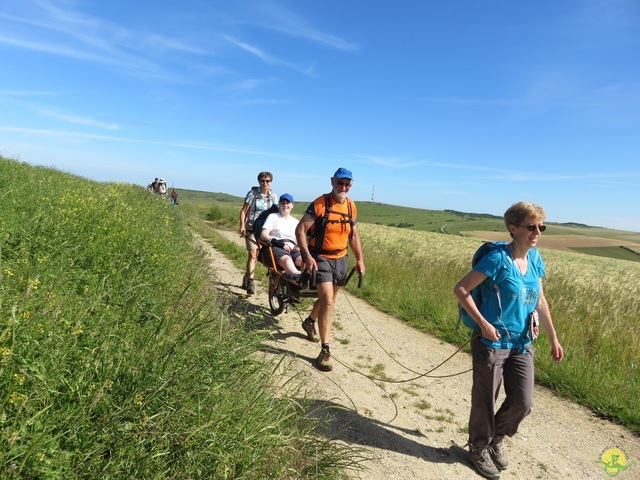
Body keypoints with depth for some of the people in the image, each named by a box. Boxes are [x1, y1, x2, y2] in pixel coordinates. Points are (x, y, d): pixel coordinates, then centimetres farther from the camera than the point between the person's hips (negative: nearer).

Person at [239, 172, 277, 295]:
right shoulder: (253, 193, -7)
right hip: (251, 228, -3)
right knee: (252, 255, -11)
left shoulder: (273, 196, 3)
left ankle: (246, 278, 29)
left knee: (255, 255, 11)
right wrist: (242, 225, -15)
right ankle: (250, 282, -7)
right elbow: (243, 211, -4)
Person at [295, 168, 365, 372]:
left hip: (341, 259, 6)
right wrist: (307, 256, -24)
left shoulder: (351, 206, 4)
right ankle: (325, 351, -8)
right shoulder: (320, 204, -15)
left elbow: (353, 235, 13)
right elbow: (300, 229, -15)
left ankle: (309, 322, 49)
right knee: (327, 301, -16)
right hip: (321, 258, -6)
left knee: (328, 299, 19)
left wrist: (360, 259, 9)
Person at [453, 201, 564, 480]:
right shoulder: (498, 258, -19)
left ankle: (496, 439, 38)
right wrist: (483, 324, -20)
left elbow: (540, 301, 12)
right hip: (492, 342, -6)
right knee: (484, 401, 9)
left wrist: (553, 338, 15)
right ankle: (479, 449, 34)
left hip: (521, 344, 6)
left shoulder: (534, 258, 2)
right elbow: (461, 289, -18)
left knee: (523, 402, 10)